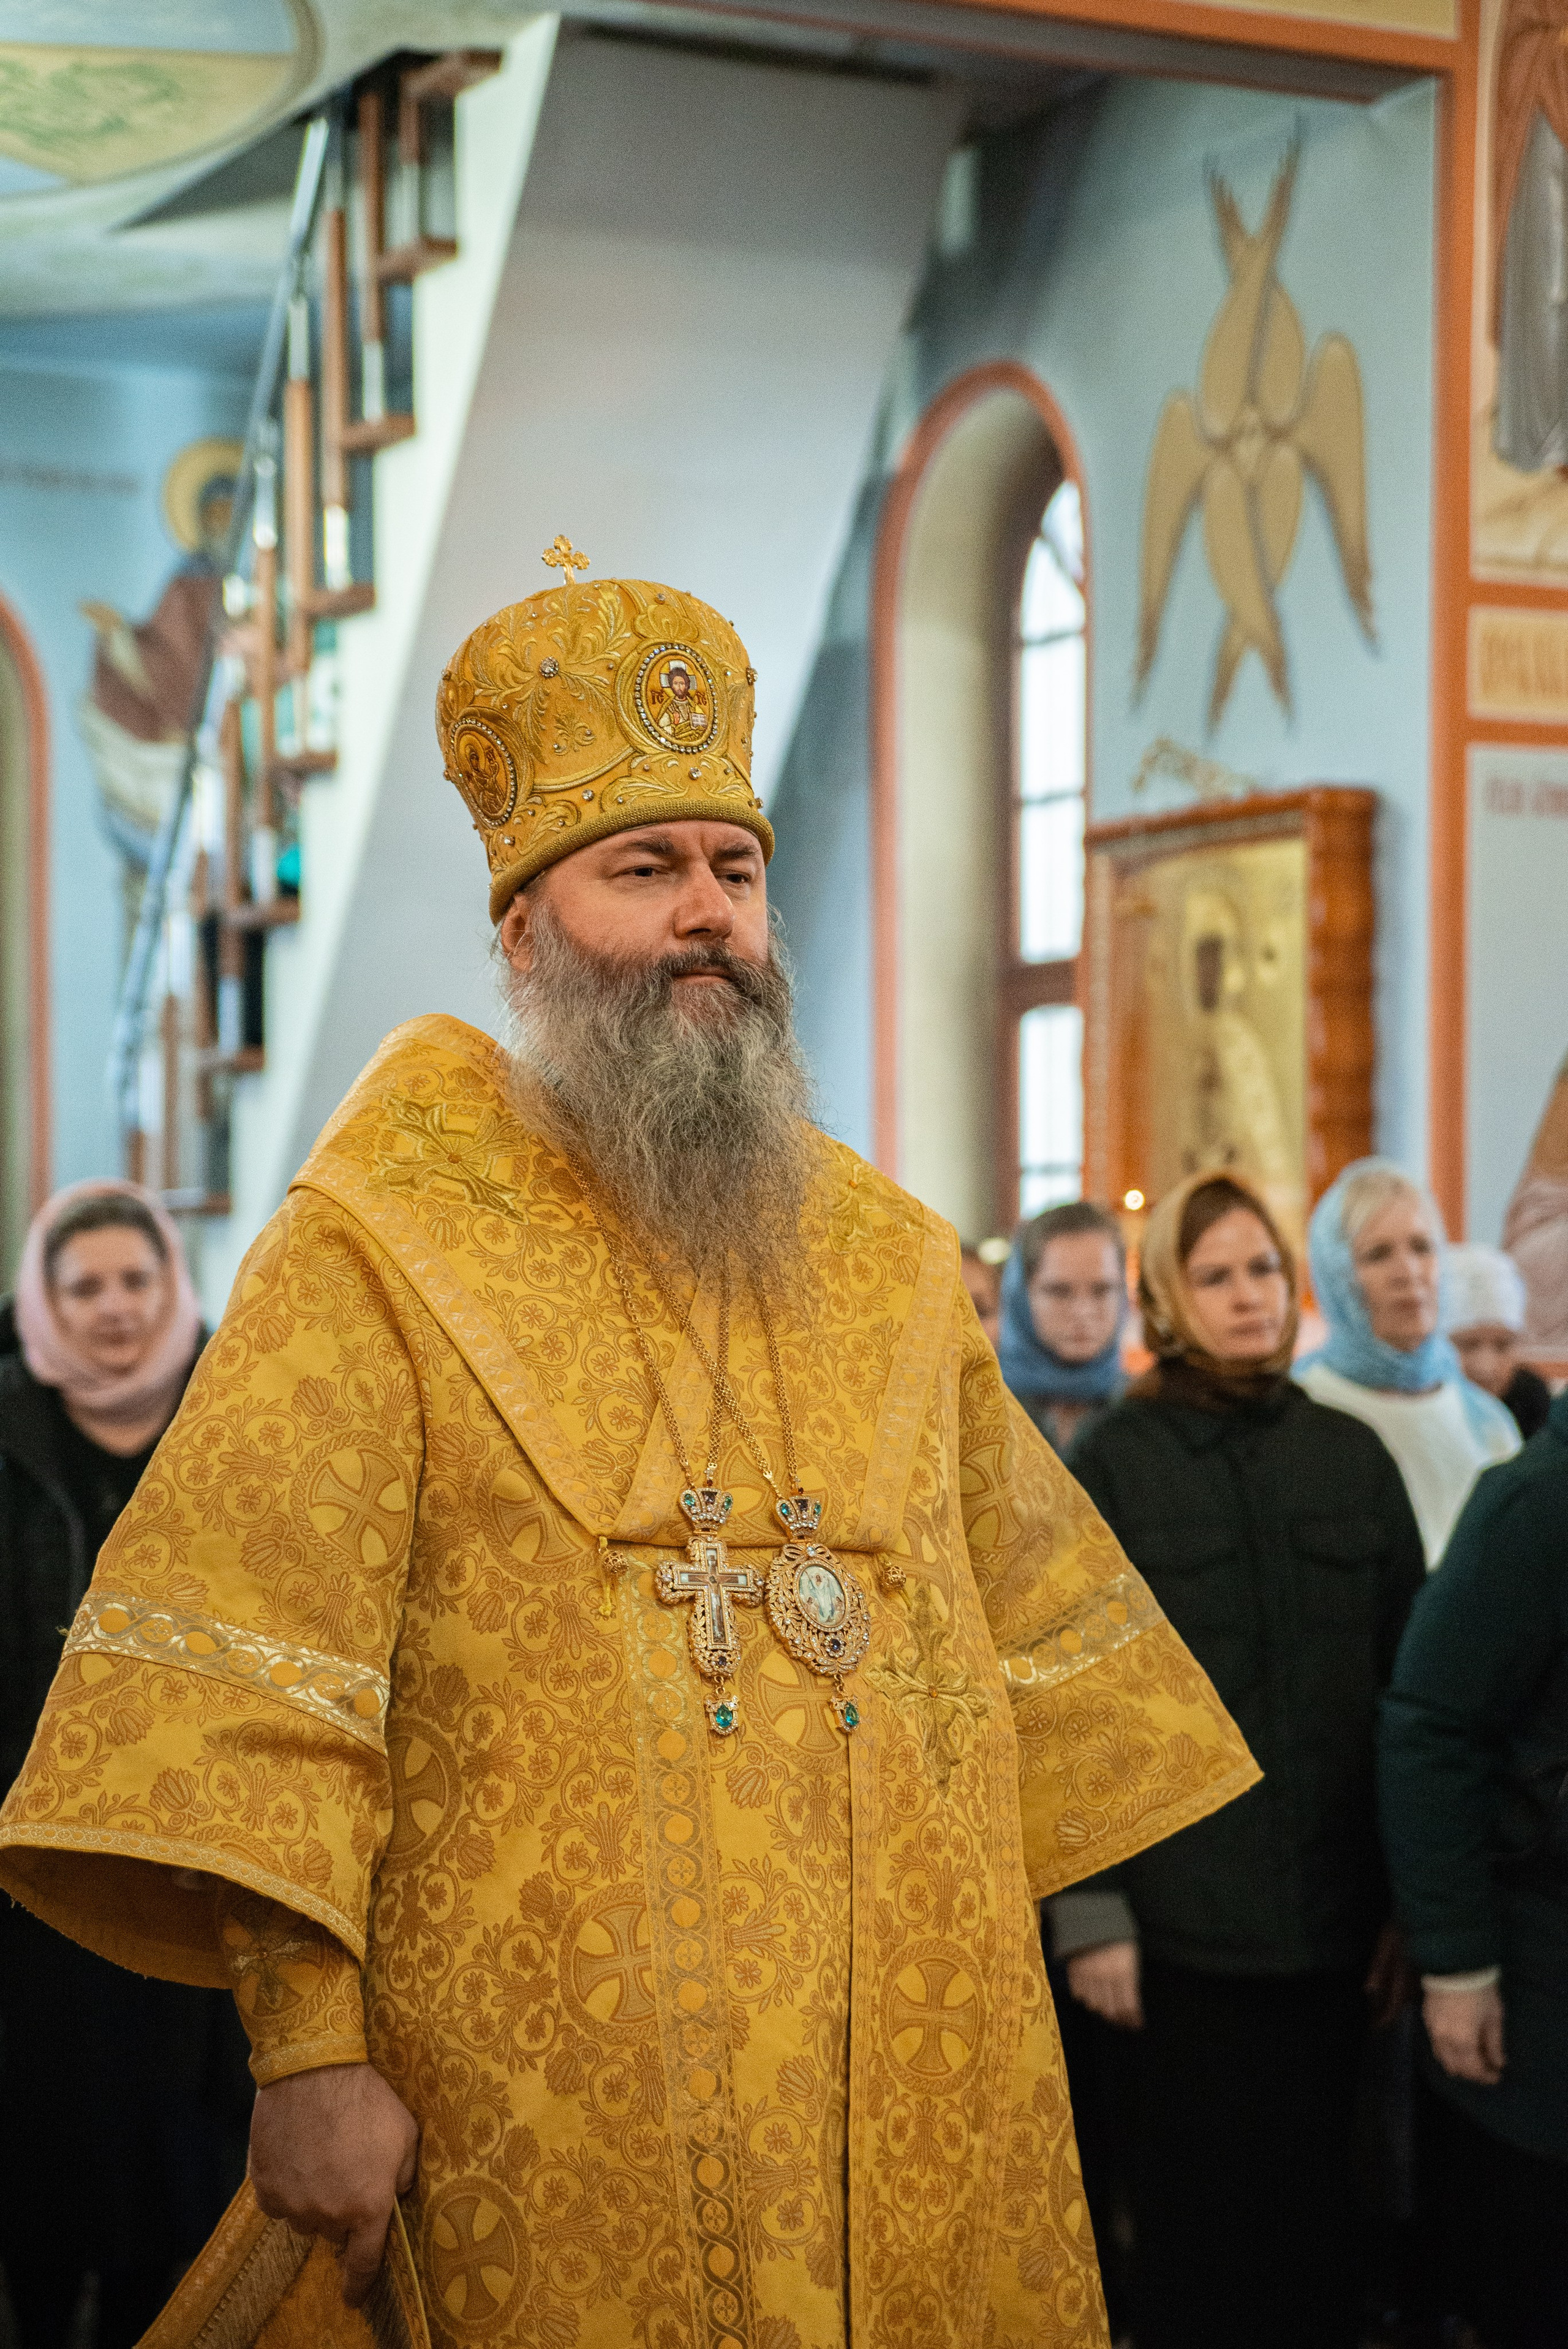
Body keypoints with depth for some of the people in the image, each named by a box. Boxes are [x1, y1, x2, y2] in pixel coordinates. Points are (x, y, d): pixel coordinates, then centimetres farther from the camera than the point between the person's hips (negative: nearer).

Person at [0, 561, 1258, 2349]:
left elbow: (1040, 1611, 19)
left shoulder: (887, 1265, 13)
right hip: (559, 2102, -4)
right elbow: (248, 1657, -10)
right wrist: (308, 2046, -17)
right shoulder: (384, 1251, -2)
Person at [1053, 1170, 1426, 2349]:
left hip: (1333, 1906, 2)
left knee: (1316, 2201, 6)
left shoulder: (1350, 1455, 8)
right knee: (1204, 2205, 3)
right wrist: (1090, 1910, -8)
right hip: (1187, 1914, -2)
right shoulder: (1111, 1464, 0)